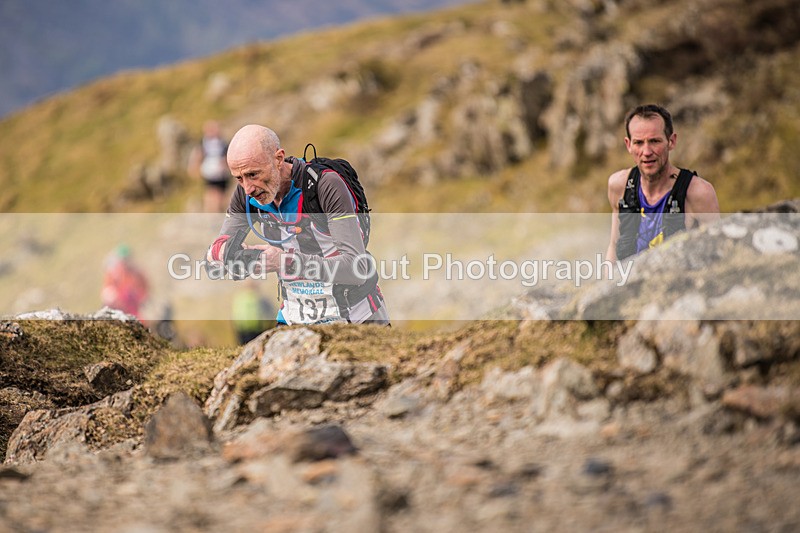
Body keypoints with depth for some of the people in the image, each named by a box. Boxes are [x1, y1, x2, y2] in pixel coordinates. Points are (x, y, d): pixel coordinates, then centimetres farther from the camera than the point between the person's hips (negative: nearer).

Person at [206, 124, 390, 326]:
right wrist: (223, 252, -28)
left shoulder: (328, 186, -25)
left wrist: (286, 262, -43)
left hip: (357, 319, -5)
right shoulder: (247, 194, -8)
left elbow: (357, 267, -31)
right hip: (295, 318, 5)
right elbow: (213, 256, -2)